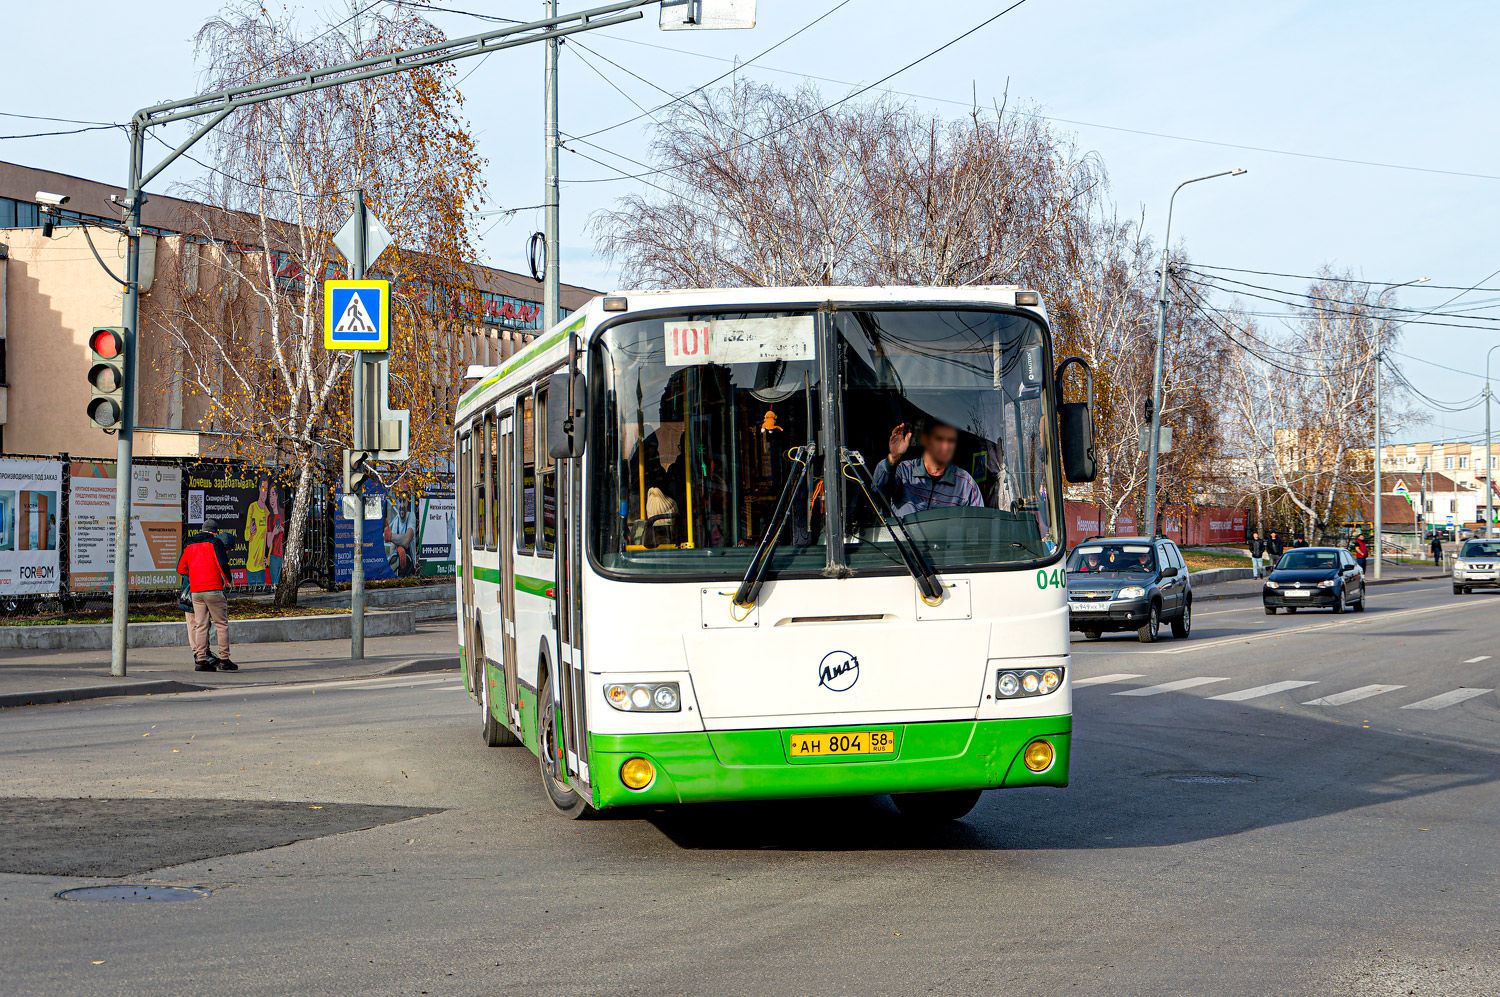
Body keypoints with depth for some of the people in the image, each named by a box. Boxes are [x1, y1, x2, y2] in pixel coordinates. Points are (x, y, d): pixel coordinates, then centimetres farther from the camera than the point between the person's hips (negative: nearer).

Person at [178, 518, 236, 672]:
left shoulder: (189, 546, 15)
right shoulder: (214, 543, -2)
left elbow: (181, 569, 15)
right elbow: (223, 564, -12)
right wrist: (229, 579, 5)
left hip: (195, 591, 5)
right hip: (213, 589, -5)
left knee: (200, 625, 7)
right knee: (222, 624, 2)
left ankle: (200, 660, 2)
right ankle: (224, 659, -1)